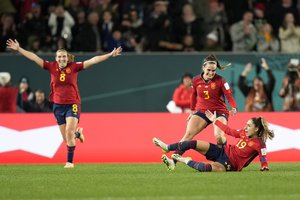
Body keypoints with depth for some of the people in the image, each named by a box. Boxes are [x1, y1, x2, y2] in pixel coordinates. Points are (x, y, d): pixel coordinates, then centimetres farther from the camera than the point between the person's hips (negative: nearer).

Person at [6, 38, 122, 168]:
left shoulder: (74, 67, -6)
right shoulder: (52, 67, -1)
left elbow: (93, 60, -9)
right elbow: (34, 57, 0)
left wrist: (110, 55, -13)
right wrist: (18, 49, -2)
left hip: (72, 105, -3)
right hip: (58, 105, 3)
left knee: (69, 132, -18)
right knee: (66, 138, 7)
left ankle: (70, 161, -7)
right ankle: (78, 133, 43)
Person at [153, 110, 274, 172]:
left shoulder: (259, 144, -16)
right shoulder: (244, 133, 4)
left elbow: (264, 160, -17)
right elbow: (230, 131, 17)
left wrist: (264, 169, -37)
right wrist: (215, 121, 23)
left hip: (230, 164, -7)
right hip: (224, 151, 7)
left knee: (209, 167, -38)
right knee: (193, 143, -4)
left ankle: (186, 161, -12)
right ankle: (167, 147, 12)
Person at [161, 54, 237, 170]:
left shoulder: (220, 81, -9)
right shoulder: (196, 81, 1)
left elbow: (229, 95, -16)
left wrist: (233, 108, -34)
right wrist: (192, 111, 22)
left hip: (219, 112, -3)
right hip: (201, 111, 3)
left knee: (218, 136, -28)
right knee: (188, 134, -16)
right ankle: (173, 161, -24)